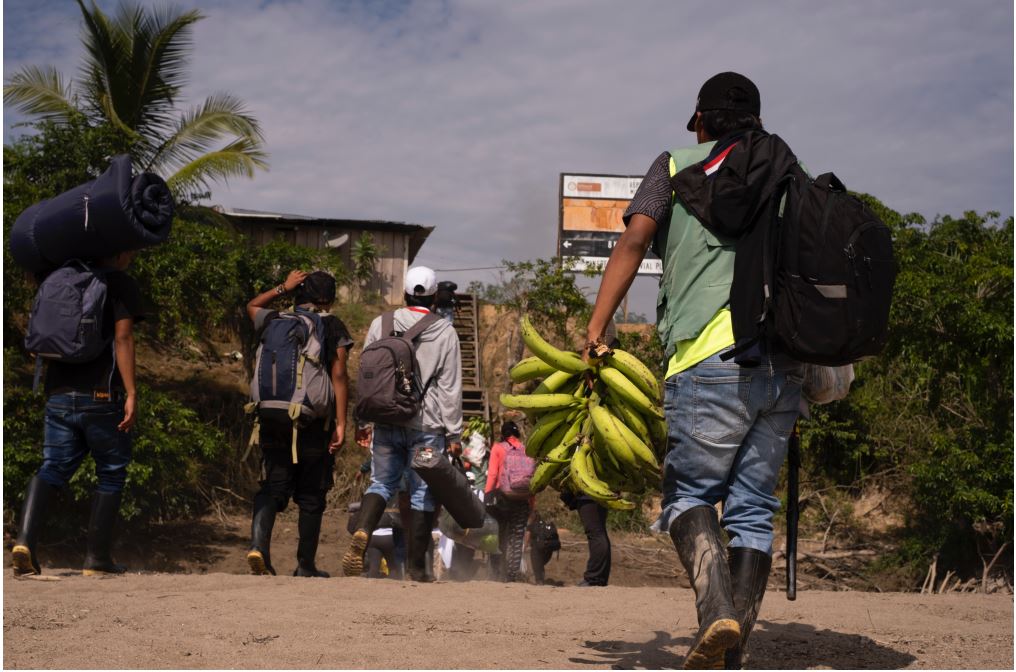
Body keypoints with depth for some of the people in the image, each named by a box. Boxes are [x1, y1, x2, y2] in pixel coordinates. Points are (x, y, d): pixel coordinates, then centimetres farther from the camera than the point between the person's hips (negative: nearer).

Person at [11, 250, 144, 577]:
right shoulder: (122, 284, -3)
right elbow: (122, 338, -13)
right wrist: (131, 394, -14)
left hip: (58, 394, 5)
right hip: (101, 396, -5)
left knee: (52, 468, 3)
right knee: (111, 473, 8)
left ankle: (25, 540, -19)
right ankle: (97, 558, 8)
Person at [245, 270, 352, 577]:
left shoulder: (275, 322, 8)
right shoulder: (334, 328, -1)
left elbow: (252, 307, 31)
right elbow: (339, 375, -8)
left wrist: (282, 288, 27)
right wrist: (341, 423, -9)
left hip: (274, 419, 3)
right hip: (315, 424, -2)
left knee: (272, 488, 6)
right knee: (311, 495, 7)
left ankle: (259, 544, -18)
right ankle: (305, 566, 12)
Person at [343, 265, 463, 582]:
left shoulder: (380, 324, 4)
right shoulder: (445, 333, -3)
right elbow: (450, 388, -2)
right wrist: (454, 433, 3)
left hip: (386, 422, 2)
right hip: (426, 425, -2)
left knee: (381, 483, 13)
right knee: (422, 494, 6)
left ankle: (362, 532, -15)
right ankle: (417, 566, 9)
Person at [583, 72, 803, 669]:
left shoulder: (678, 167, 11)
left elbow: (634, 241, -3)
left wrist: (595, 329, -5)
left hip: (714, 357, -4)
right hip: (786, 364, 4)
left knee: (689, 492, 6)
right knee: (753, 509, 8)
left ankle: (719, 609, -19)